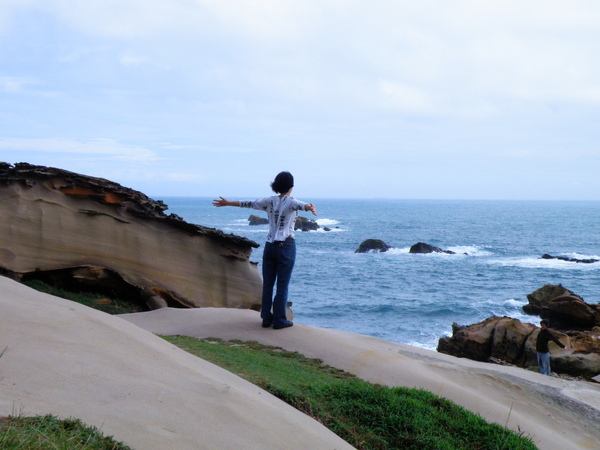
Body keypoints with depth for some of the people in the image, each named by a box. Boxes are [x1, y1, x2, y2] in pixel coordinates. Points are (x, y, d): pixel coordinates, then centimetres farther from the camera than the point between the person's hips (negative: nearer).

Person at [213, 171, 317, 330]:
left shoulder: (270, 201, 7)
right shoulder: (290, 202, -8)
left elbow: (248, 203, 16)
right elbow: (300, 205, -32)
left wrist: (227, 203, 29)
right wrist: (310, 207, -54)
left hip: (270, 246, 5)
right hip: (286, 246, -5)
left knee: (268, 284, 10)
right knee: (282, 285, 0)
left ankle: (266, 318, 14)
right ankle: (279, 320, 3)